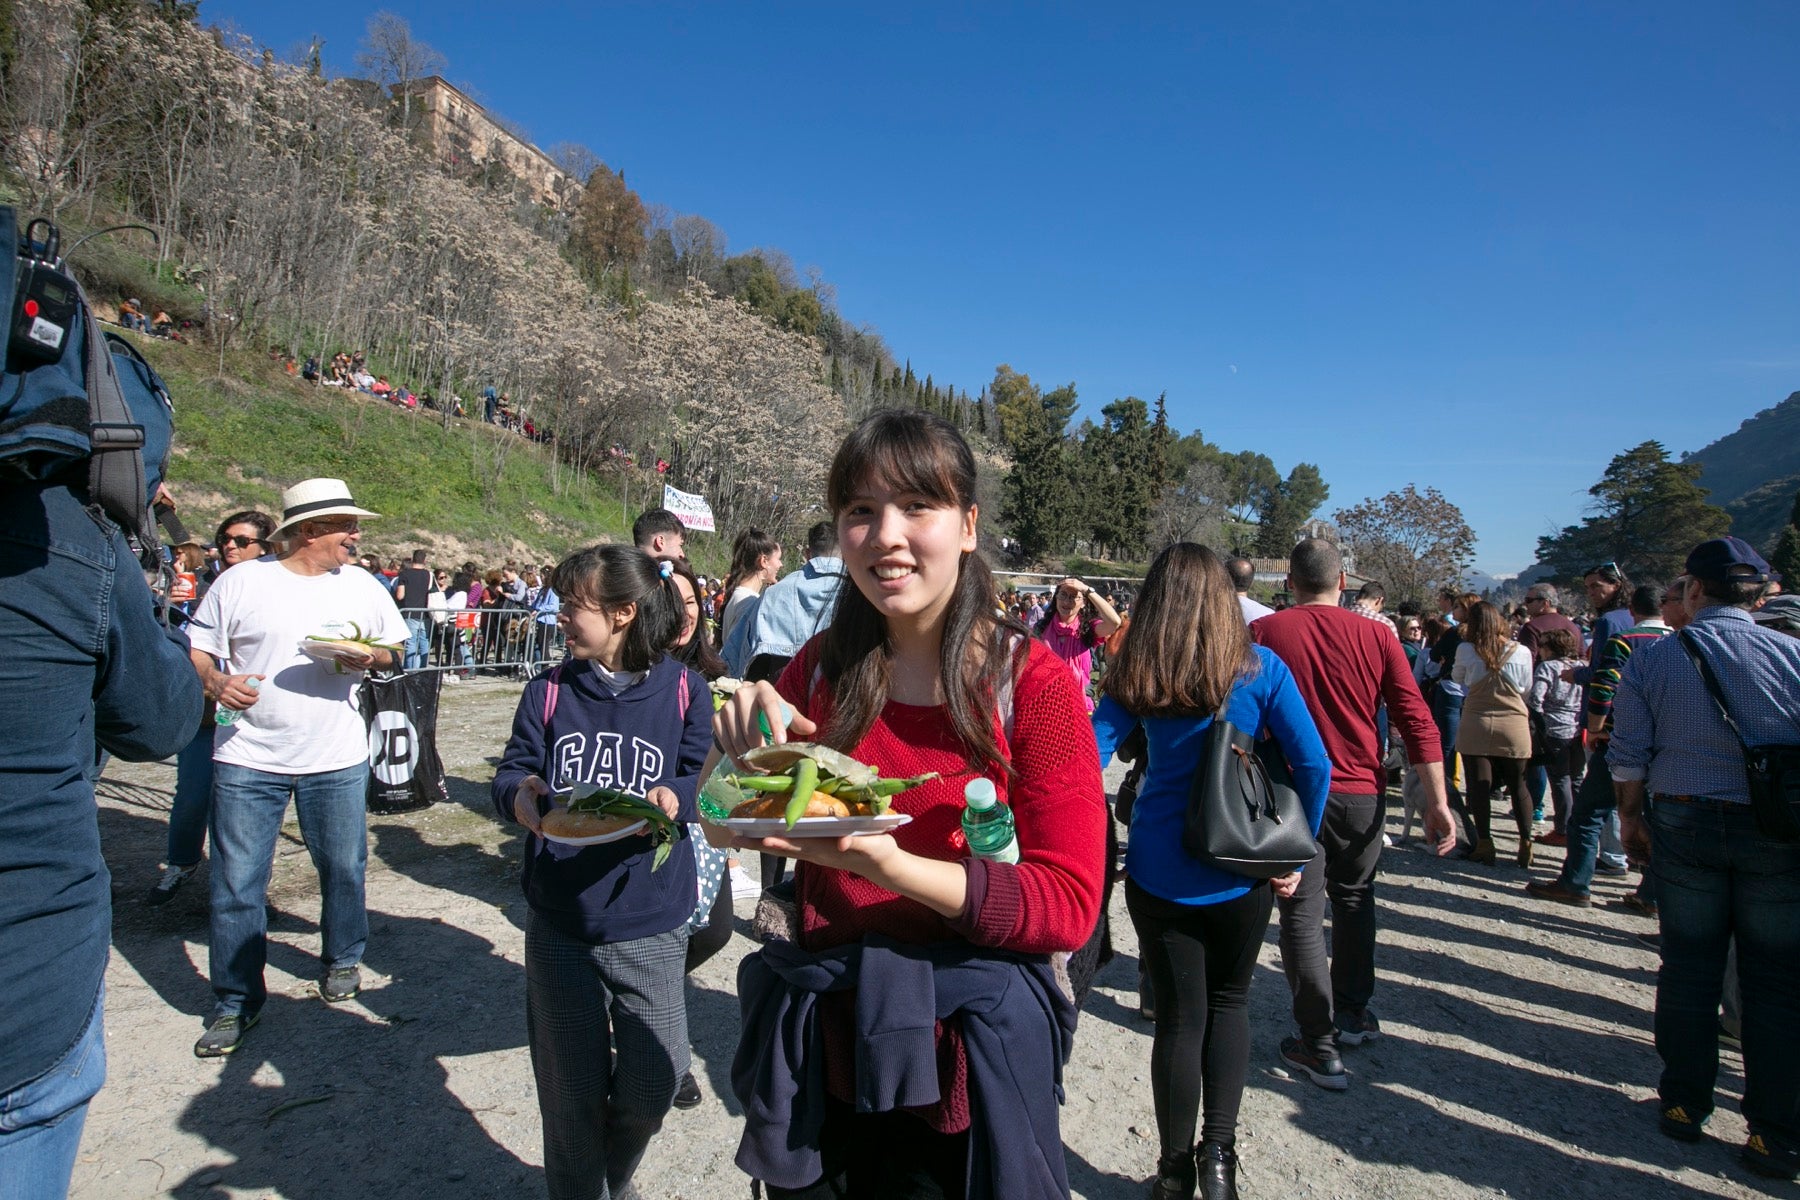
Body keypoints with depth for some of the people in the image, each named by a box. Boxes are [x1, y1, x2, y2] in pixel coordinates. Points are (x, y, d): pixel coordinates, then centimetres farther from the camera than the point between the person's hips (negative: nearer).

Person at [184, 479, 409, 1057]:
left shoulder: (363, 586, 4)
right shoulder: (241, 582, -3)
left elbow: (395, 645, 12)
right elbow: (196, 647, 2)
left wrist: (371, 656, -9)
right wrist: (213, 680, -18)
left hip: (338, 759, 2)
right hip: (248, 758, -2)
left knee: (344, 868, 13)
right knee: (236, 883, 3)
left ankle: (343, 958, 38)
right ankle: (236, 1001, 19)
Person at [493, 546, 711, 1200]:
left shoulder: (683, 690, -4)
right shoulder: (549, 690, 3)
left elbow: (704, 775, -5)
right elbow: (513, 770, 3)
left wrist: (675, 798, -26)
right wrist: (518, 793, -20)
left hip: (650, 926, -1)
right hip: (559, 925, 2)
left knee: (652, 1086, 6)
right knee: (570, 1090, 13)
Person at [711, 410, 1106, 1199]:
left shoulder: (1030, 681, -14)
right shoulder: (820, 670, -3)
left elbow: (1069, 904, -18)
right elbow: (729, 832, 3)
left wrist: (891, 866, -31)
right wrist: (745, 746, -18)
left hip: (962, 1067, -3)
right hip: (821, 1048, 4)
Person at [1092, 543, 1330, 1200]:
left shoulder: (1134, 675, -4)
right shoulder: (1260, 667, -6)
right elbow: (1315, 768, -8)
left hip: (1159, 869, 0)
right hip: (1241, 872, 0)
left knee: (1179, 1017, 12)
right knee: (1228, 1000, 21)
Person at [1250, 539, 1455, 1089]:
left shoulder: (1262, 633, -8)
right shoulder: (1376, 637, -4)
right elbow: (1417, 721, -4)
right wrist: (1437, 800, 0)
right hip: (1360, 793, 3)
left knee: (1302, 914, 6)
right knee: (1354, 900, 22)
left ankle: (1320, 1046, 8)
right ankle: (1354, 1014, 36)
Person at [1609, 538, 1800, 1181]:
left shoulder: (1653, 657, -4)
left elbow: (1629, 755, -3)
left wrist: (1631, 817, 11)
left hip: (1684, 823, 0)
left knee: (1688, 968, 12)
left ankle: (1684, 1105, 23)